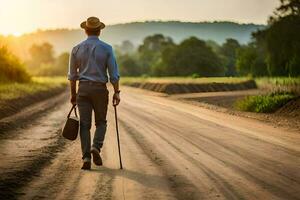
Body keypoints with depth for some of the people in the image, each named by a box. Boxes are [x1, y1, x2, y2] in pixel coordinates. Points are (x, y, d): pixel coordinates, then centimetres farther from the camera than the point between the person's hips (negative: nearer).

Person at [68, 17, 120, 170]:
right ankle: (96, 147, -7)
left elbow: (72, 75, 7)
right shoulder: (106, 48, -4)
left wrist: (73, 94, 15)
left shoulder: (77, 49, 2)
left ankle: (86, 157, -3)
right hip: (100, 89, -1)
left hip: (83, 89, 1)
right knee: (101, 122, 15)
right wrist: (117, 92, 1)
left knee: (85, 124, 4)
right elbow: (114, 74, -6)